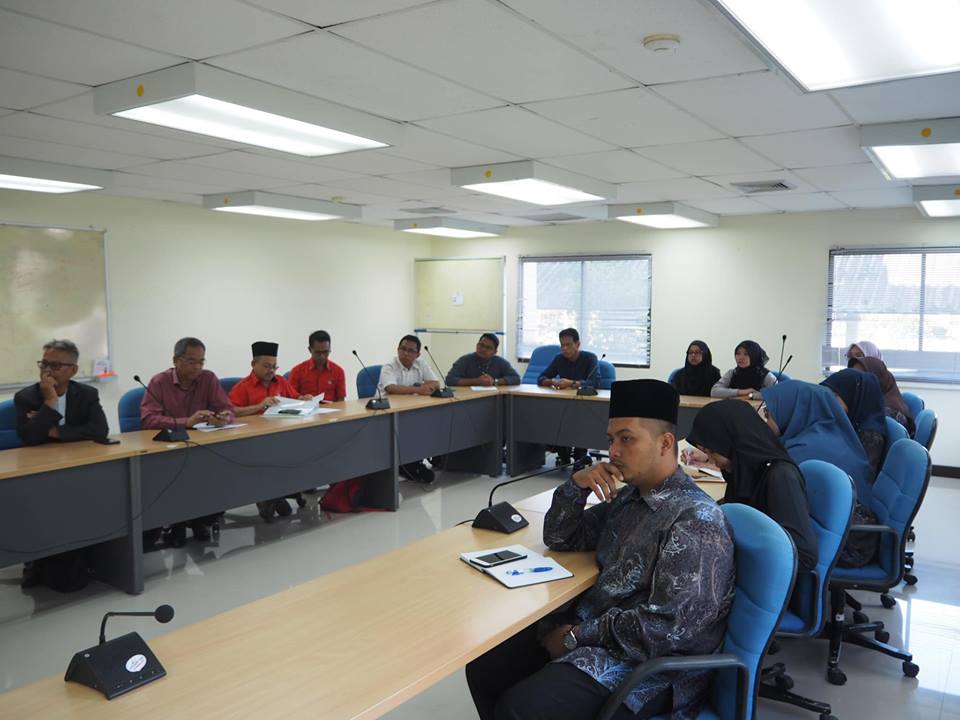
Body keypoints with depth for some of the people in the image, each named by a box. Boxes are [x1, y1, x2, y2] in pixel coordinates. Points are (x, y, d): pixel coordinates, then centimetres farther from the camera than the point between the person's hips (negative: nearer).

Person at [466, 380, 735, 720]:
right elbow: (560, 539, 16)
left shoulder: (696, 521, -19)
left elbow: (668, 627, -24)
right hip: (590, 630, 8)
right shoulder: (628, 497, 8)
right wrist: (575, 485, -3)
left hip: (646, 662, -8)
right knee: (482, 666, -1)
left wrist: (577, 636, -16)